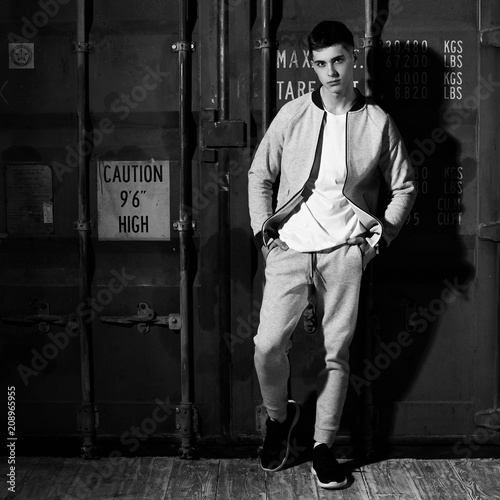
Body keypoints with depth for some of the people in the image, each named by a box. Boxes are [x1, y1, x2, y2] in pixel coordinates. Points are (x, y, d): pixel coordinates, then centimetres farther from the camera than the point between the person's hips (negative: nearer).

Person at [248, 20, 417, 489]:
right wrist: (263, 230, 1)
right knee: (268, 345, -12)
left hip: (345, 251, 0)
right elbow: (259, 176, 11)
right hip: (290, 247, 0)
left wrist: (382, 235, 1)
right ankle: (279, 415, 18)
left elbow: (403, 187, 11)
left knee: (337, 352, 4)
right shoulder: (291, 115, 4)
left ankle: (323, 446, 19)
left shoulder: (378, 122, 3)